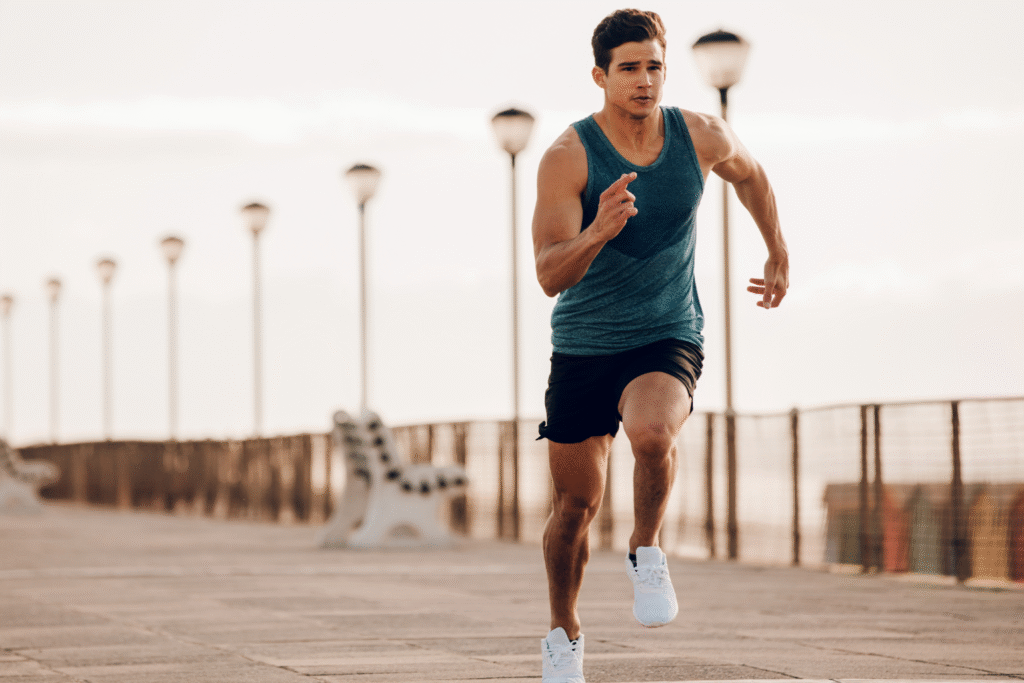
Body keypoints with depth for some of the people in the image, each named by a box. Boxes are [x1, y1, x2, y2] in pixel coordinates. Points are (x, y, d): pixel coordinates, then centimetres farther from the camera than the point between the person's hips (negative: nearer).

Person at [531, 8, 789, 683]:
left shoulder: (702, 137, -7)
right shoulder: (568, 157, -16)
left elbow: (750, 175, 18)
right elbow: (550, 276, -24)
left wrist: (779, 253, 25)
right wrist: (598, 232, -42)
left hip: (669, 340, 0)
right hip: (583, 346, 0)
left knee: (651, 432, -33)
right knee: (577, 504, 6)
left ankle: (646, 552, -7)